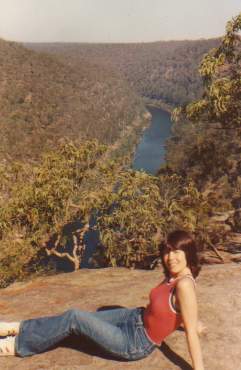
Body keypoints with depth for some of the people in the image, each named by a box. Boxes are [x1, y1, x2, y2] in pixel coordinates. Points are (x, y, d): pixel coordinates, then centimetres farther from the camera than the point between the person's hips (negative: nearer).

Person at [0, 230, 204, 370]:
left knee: (74, 317, -8)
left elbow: (191, 331, -29)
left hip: (136, 344, -8)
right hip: (136, 319, 8)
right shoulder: (173, 276, -5)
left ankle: (17, 344, 12)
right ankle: (19, 328, 26)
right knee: (75, 316, 8)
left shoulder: (184, 284, -30)